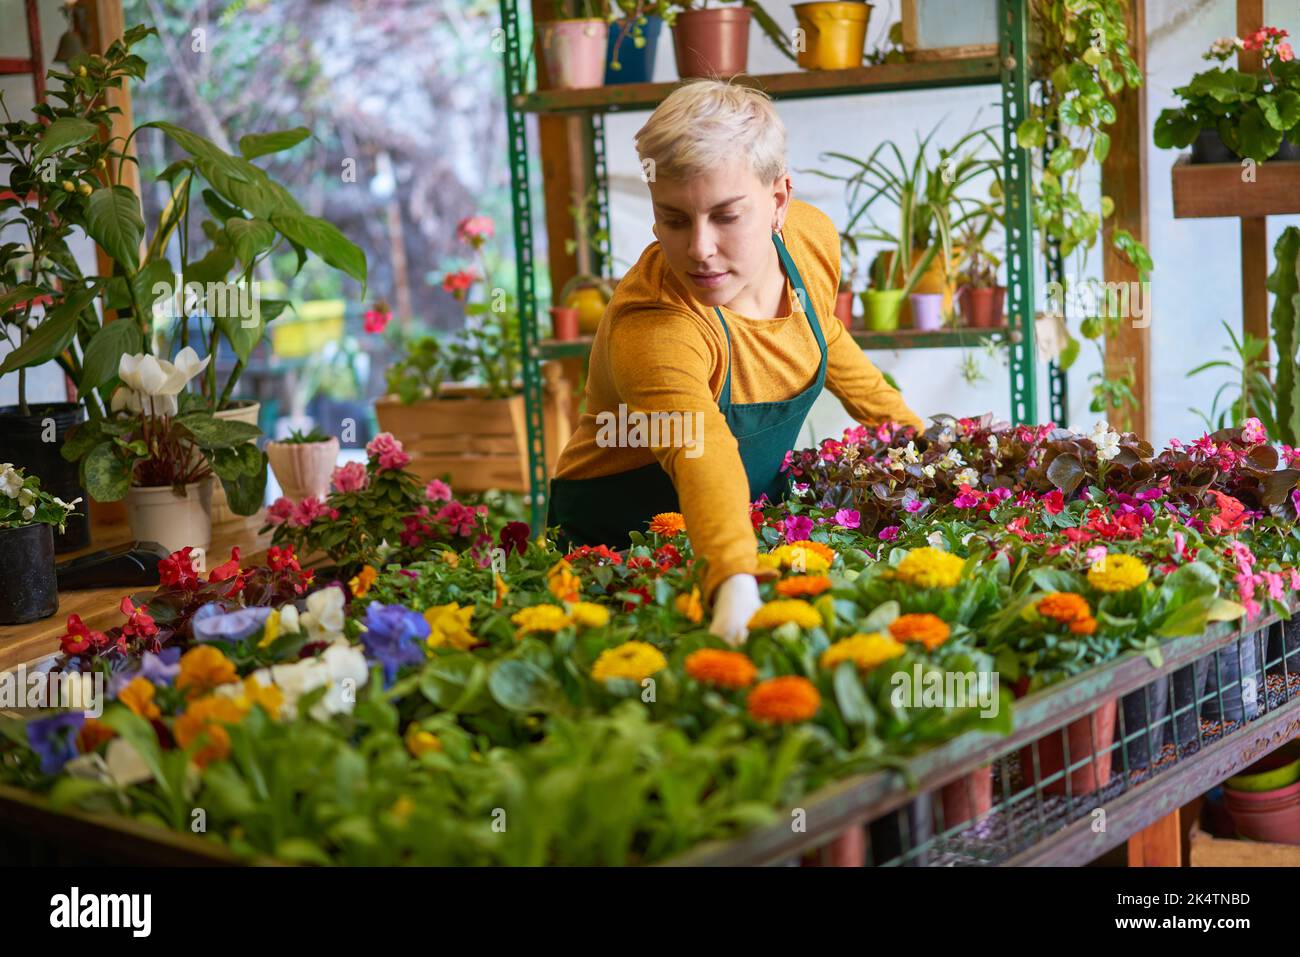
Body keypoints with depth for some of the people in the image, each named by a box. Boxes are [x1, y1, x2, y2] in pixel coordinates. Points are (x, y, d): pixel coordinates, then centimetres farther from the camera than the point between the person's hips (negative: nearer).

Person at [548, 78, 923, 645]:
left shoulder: (813, 238, -12)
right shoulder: (649, 328, -33)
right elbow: (705, 462, -49)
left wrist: (905, 425, 17)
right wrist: (736, 586, -65)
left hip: (760, 522, 5)